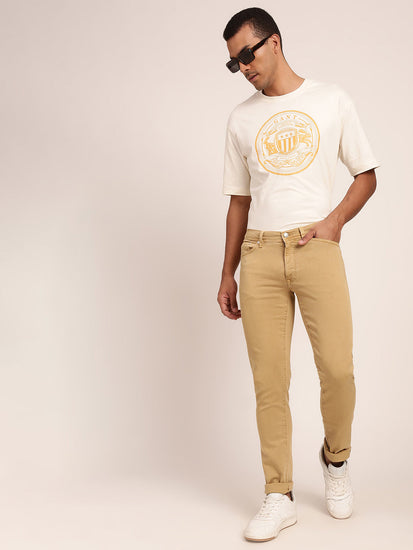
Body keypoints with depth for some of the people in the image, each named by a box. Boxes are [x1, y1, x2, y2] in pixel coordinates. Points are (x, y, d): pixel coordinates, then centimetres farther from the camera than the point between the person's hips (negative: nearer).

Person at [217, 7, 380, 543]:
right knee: (270, 381, -1)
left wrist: (335, 219, -7)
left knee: (338, 369, -9)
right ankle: (280, 496, 9)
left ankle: (336, 459, 21)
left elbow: (367, 175, 13)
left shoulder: (331, 100, 10)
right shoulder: (241, 118, 17)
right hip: (260, 254, 2)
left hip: (316, 247, -2)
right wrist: (227, 275, 14)